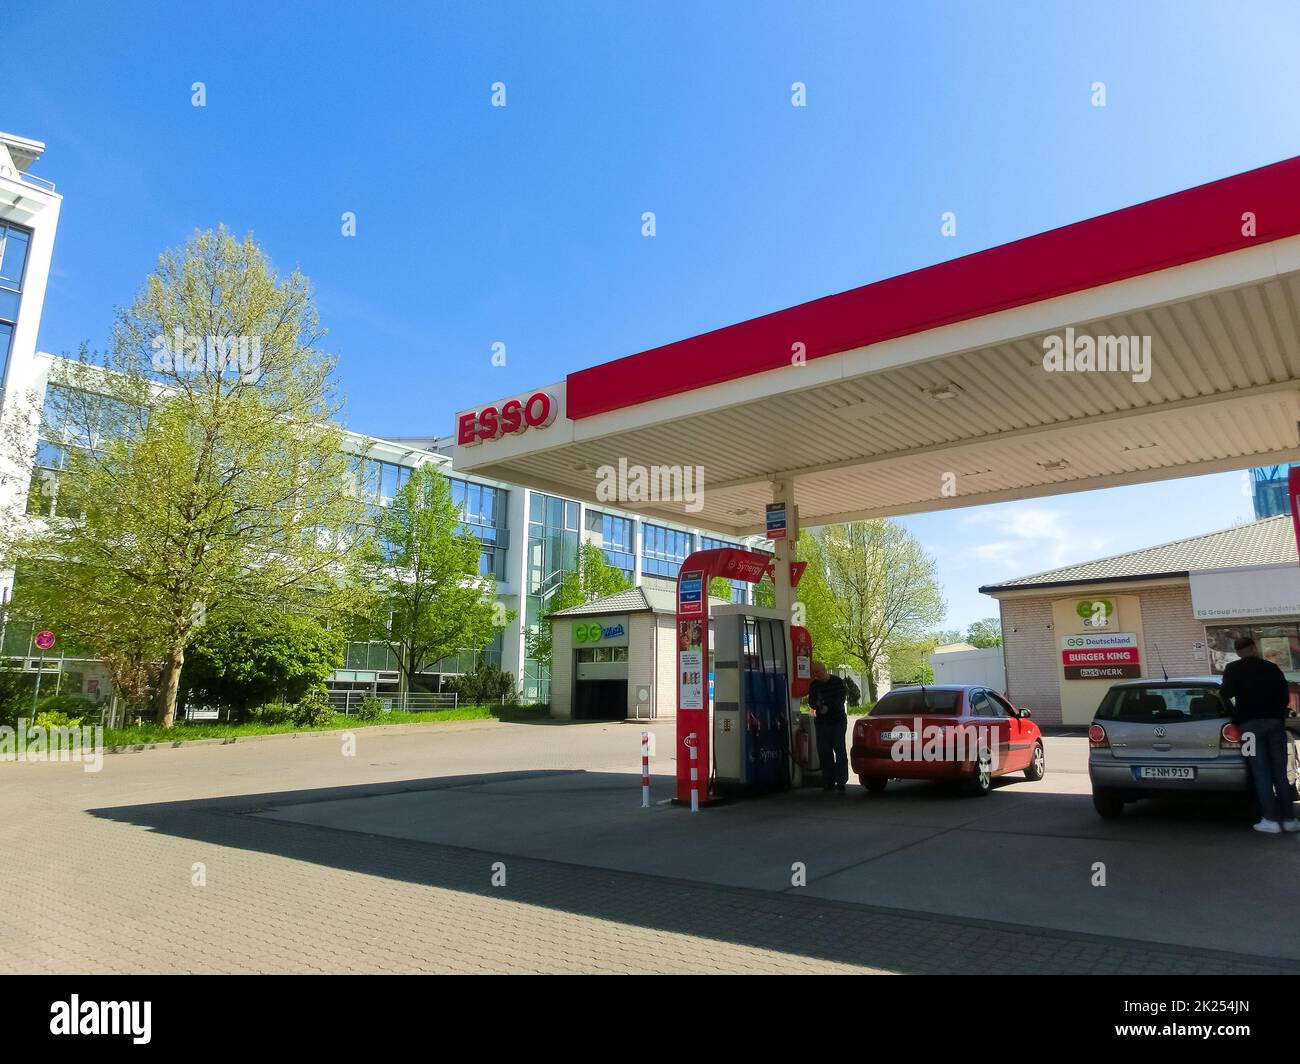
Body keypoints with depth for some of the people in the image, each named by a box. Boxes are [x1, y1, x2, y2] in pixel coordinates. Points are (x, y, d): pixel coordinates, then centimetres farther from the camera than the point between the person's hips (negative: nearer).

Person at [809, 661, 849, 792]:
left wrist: (828, 707, -19)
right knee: (824, 752, 1)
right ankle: (828, 782, 7)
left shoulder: (837, 682, -2)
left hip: (838, 722, -3)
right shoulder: (814, 685, 8)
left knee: (839, 750, -6)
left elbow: (842, 699, -7)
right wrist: (817, 704, -13)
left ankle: (841, 780, -2)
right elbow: (811, 702, 10)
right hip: (822, 722, 3)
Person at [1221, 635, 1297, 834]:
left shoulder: (1233, 669, 0)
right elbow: (1285, 697, 13)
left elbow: (1227, 693, -9)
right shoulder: (1272, 668, 12)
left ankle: (1270, 820, -6)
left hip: (1251, 723, -3)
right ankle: (1288, 818, 8)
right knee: (1280, 773, 7)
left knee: (1261, 774, -3)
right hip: (1275, 721, 3)